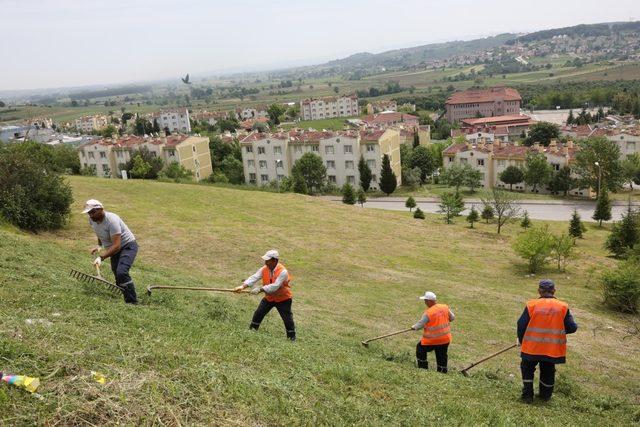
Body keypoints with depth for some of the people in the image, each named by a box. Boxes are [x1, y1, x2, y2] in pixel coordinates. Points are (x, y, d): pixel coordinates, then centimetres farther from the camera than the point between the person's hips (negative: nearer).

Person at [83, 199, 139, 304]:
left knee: (121, 272, -27)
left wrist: (101, 257, -39)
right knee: (117, 275, 9)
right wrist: (99, 246, 4)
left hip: (128, 246, -9)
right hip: (114, 249, 9)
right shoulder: (92, 220, -4)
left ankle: (133, 302, -24)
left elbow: (116, 245, -34)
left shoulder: (111, 220, -29)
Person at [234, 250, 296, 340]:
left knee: (288, 319, -3)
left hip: (282, 298, -6)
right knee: (258, 314, 9)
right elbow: (254, 278, -19)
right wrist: (243, 286, -33)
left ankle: (292, 338, 12)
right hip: (269, 297, 6)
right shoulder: (264, 269, -11)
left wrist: (260, 289, -39)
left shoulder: (282, 271, -29)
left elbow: (275, 286, -36)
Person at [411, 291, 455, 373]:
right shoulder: (445, 307, -5)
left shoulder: (428, 313, -21)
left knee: (420, 349, 20)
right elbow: (452, 318, 9)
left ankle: (423, 368, 25)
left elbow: (420, 324, -12)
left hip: (431, 340, -5)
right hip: (445, 339, 5)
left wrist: (414, 327, 8)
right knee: (442, 357, 17)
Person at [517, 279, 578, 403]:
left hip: (531, 347, -1)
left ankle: (528, 395, 19)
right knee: (548, 372, 23)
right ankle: (545, 395, 36)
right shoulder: (563, 307, -8)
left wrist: (521, 340, 10)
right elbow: (572, 328, -4)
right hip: (553, 349, 1)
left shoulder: (531, 305, -11)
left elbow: (521, 325, -7)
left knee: (527, 369, 21)